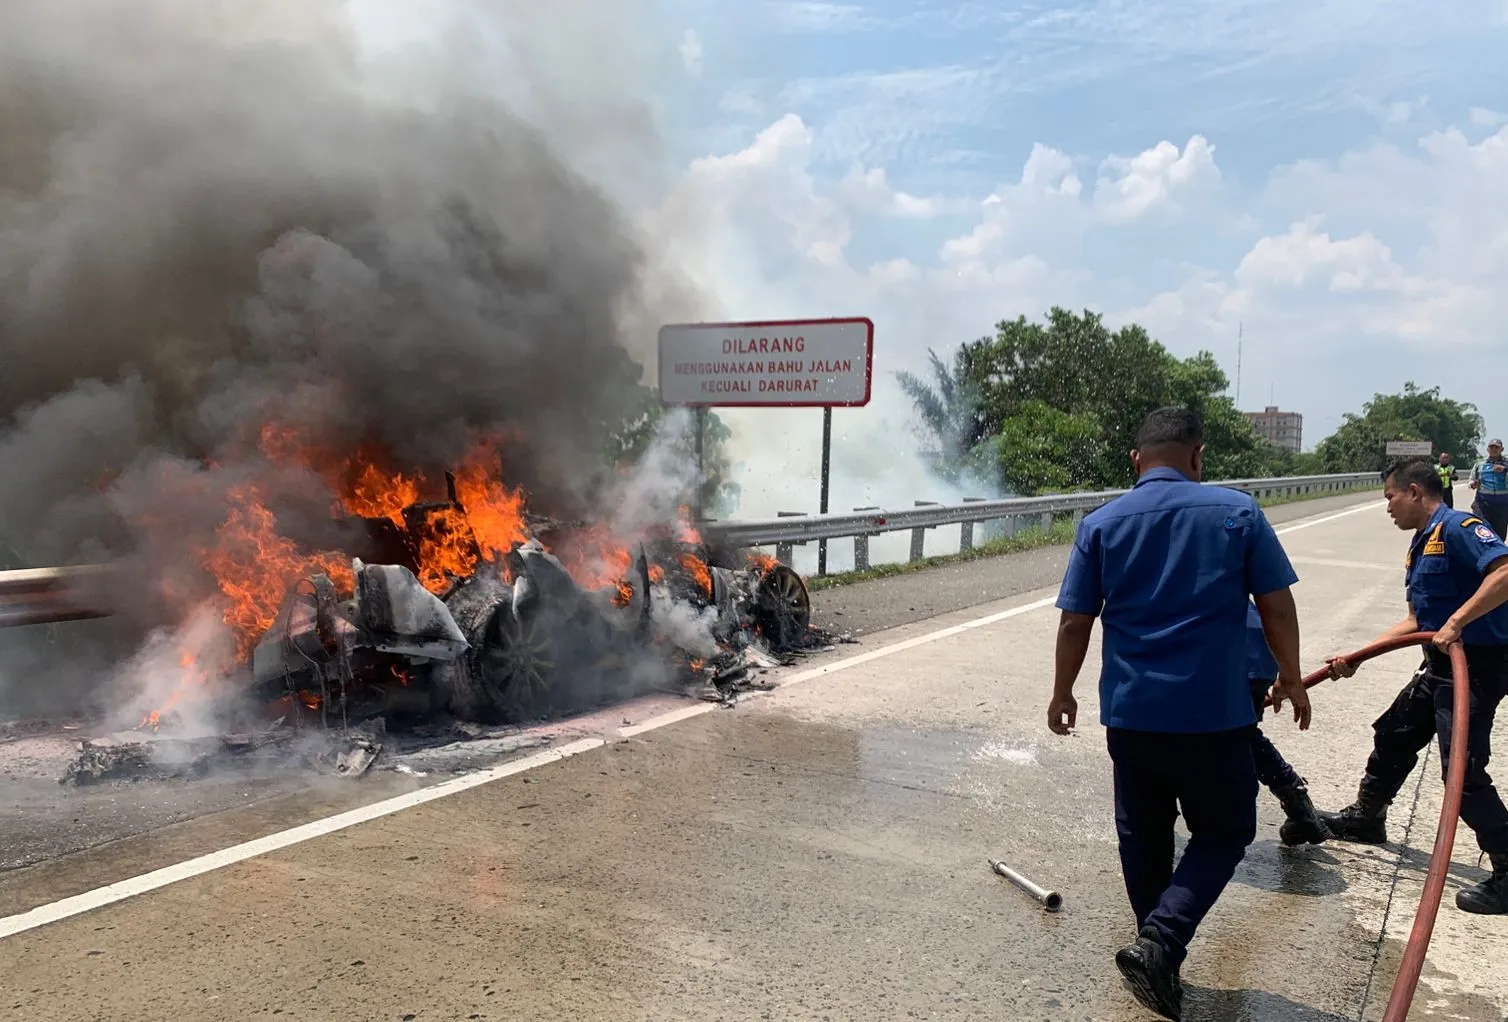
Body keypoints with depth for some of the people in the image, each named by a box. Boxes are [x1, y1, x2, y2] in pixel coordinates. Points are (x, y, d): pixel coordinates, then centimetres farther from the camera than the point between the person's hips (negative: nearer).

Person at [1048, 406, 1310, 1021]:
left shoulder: (1101, 524, -1)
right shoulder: (1238, 512, -4)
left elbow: (1074, 624, 0)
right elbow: (1277, 607, -2)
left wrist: (1062, 694, 13)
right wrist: (1290, 679, 14)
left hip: (1130, 712, 2)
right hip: (1215, 712, -2)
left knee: (1143, 837, 17)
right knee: (1224, 832, 13)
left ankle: (1158, 955, 28)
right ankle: (1160, 942, -4)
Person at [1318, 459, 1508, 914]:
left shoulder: (1457, 527, -17)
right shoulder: (1420, 545, 13)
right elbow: (1416, 621, 15)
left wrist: (1457, 621, -33)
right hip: (1442, 663, 11)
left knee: (1462, 768, -10)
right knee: (1393, 736, 21)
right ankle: (1365, 817, 40)